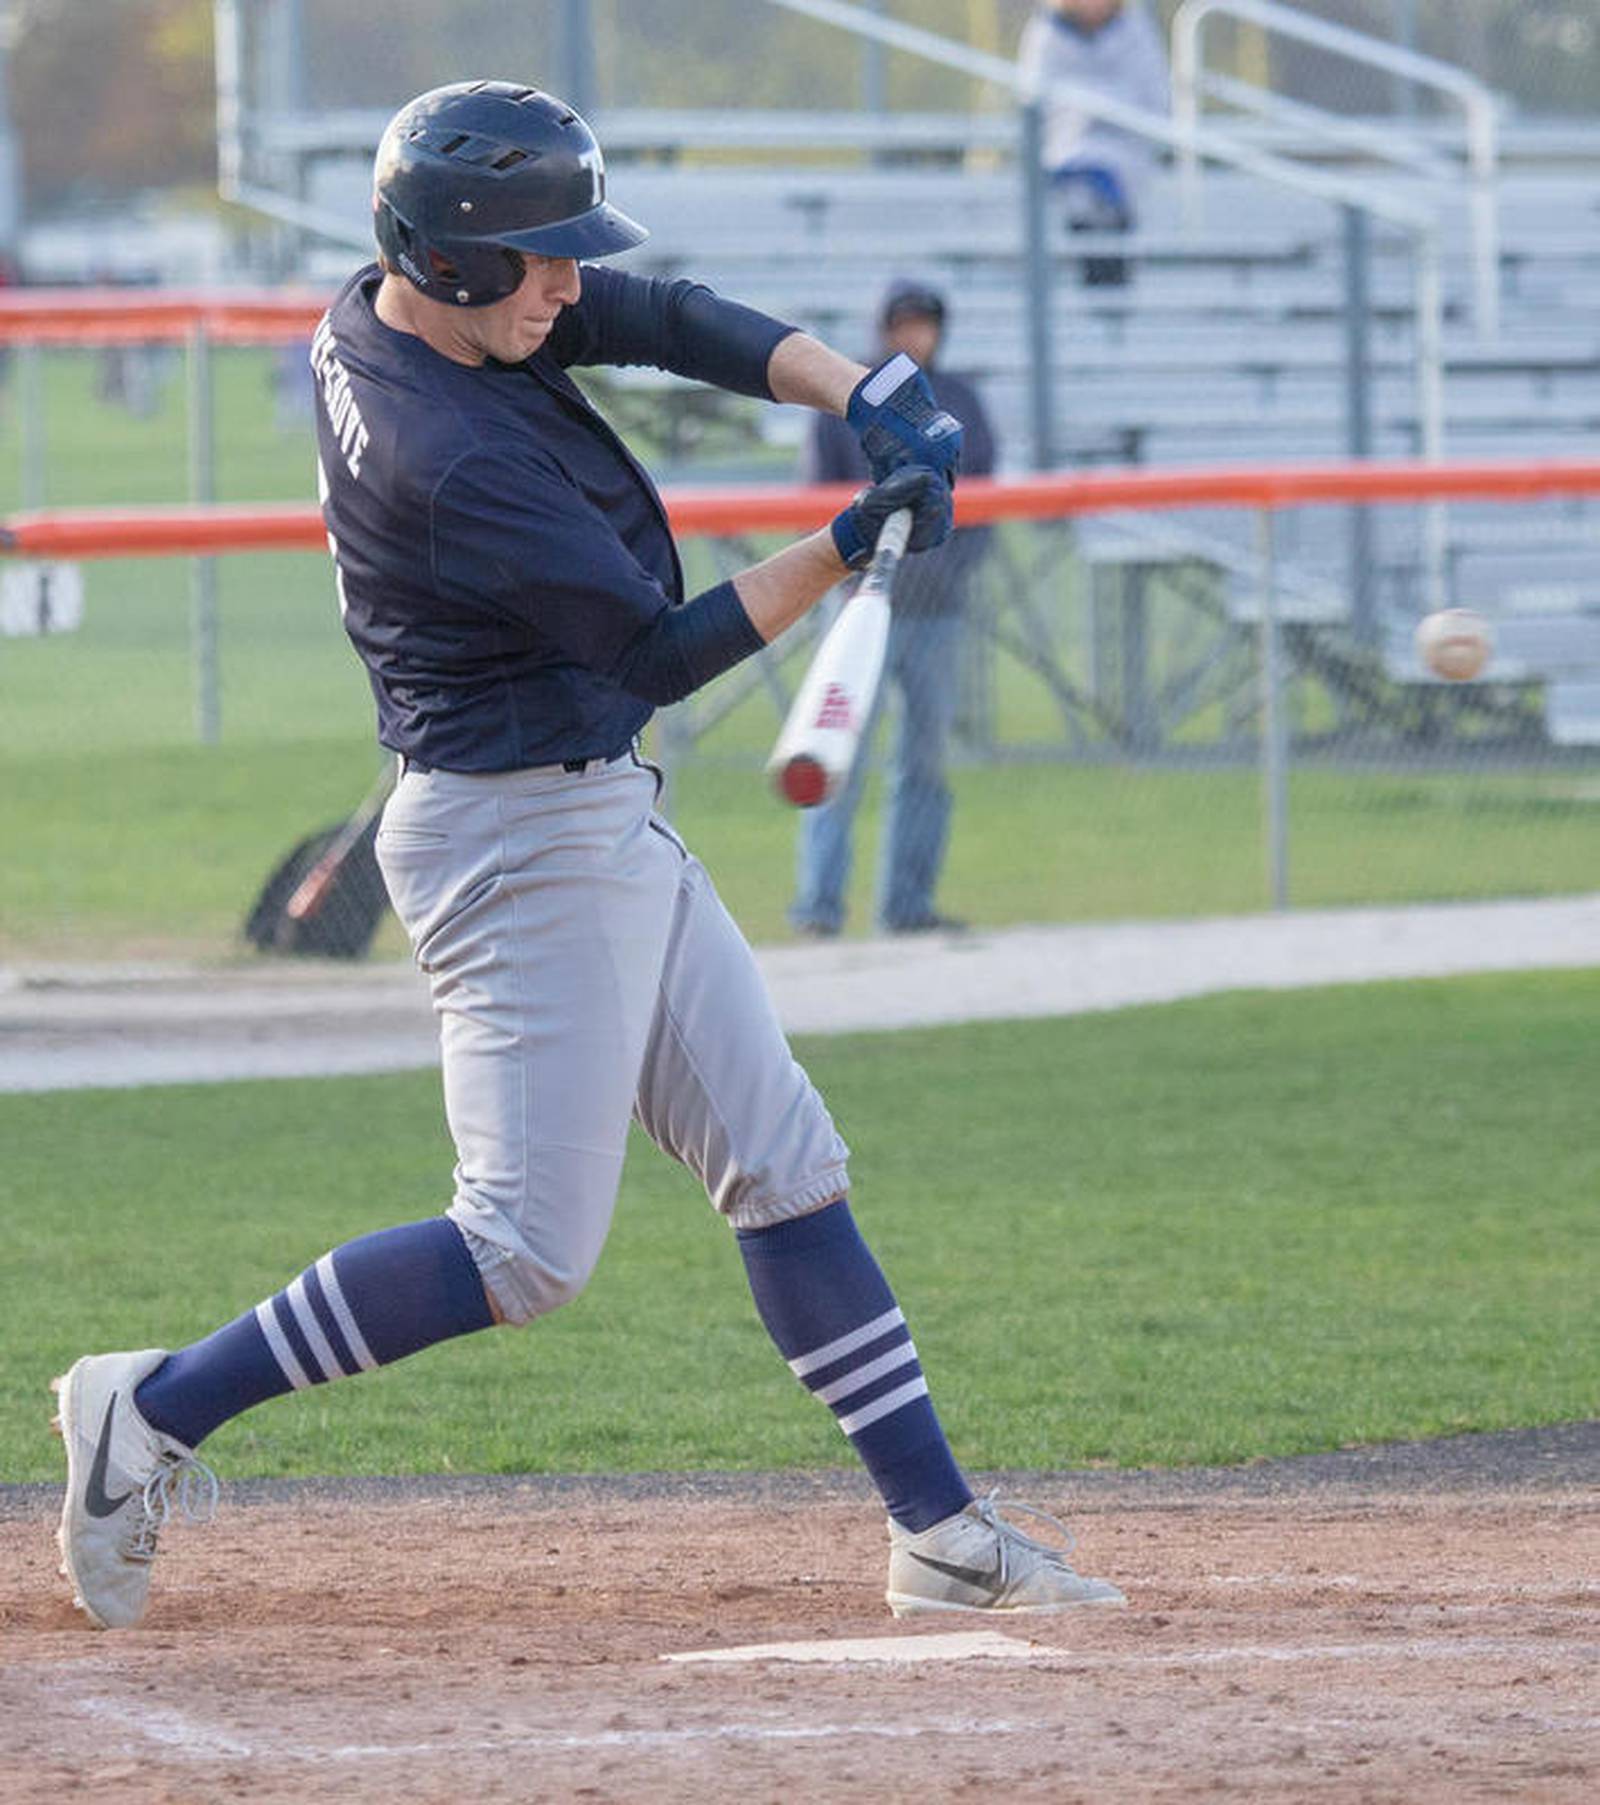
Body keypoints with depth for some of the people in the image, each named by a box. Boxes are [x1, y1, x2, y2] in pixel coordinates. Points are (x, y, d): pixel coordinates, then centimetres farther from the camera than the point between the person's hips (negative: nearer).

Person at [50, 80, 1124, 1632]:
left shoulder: (376, 316, 1)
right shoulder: (456, 459, -27)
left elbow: (666, 322, 0)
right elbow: (659, 656, -20)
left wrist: (862, 393, -13)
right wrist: (845, 546, -23)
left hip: (605, 822, 10)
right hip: (521, 844, -10)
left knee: (784, 1169, 9)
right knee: (530, 1246, -9)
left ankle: (939, 1531, 11)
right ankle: (156, 1409, 0)